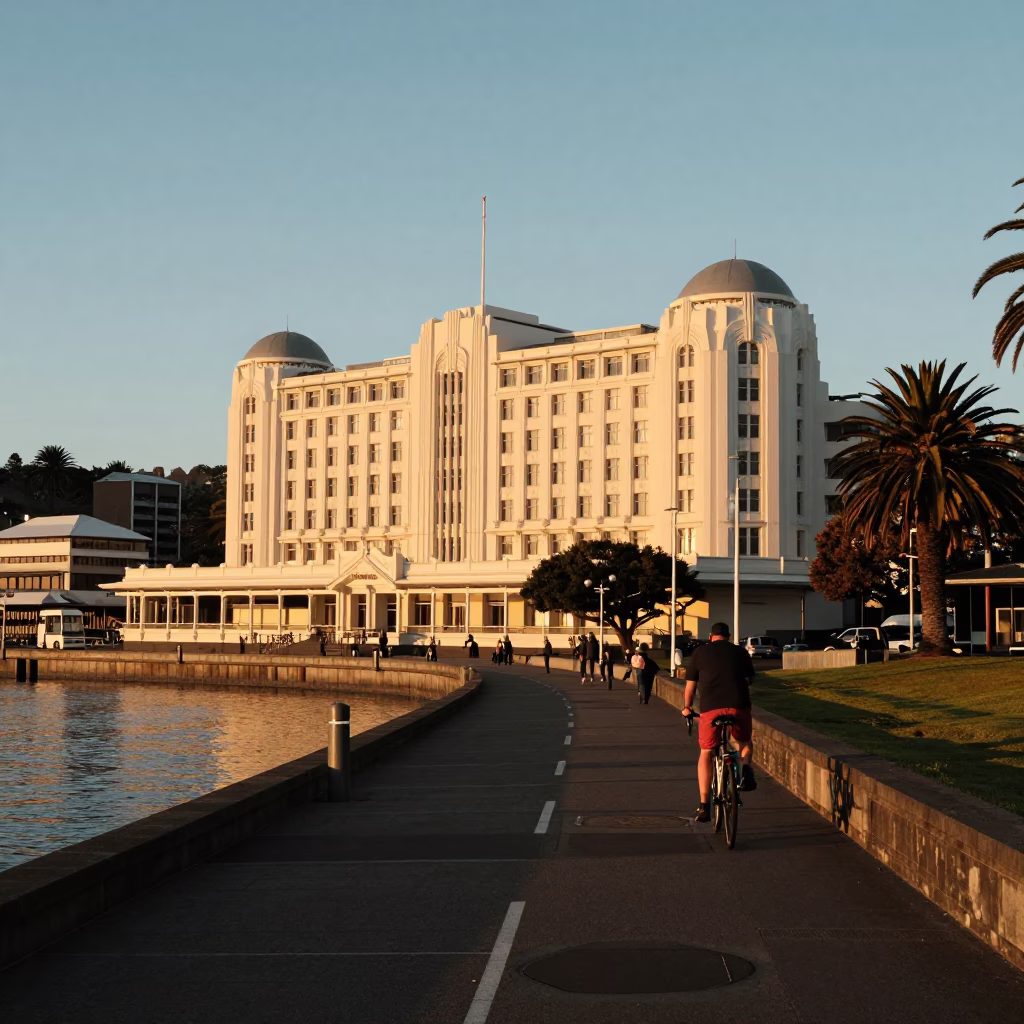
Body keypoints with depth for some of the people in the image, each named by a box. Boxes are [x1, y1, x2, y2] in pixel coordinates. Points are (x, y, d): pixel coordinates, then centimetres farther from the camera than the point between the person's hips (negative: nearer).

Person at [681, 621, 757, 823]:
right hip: (739, 706, 1)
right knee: (745, 743, 28)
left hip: (710, 707, -1)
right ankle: (746, 770, -3)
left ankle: (704, 805, 3)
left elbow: (690, 686, 16)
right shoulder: (740, 652, 17)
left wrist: (687, 708, 32)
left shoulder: (700, 652, 14)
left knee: (706, 754, 13)